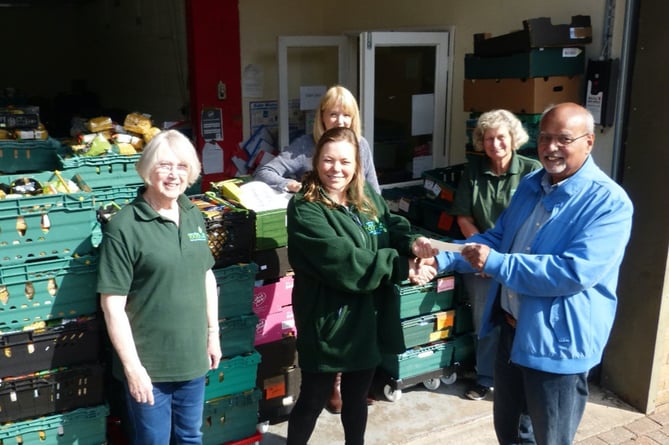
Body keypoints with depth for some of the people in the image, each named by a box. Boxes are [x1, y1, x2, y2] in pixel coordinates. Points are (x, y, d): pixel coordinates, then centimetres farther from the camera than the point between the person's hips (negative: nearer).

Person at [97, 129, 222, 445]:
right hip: (149, 364, -5)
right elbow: (113, 305, -16)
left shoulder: (194, 216, 2)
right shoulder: (124, 227, -17)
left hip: (193, 357, 5)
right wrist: (132, 367, -16)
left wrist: (213, 333, 12)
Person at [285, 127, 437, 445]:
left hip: (366, 318, 6)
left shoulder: (369, 198, 5)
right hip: (326, 322, -6)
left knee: (357, 397, 24)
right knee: (313, 400, 12)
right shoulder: (304, 209, -19)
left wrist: (411, 242, -21)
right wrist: (403, 268, -25)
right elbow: (343, 261, -27)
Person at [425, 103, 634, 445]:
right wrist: (442, 260, -3)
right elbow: (498, 238, 11)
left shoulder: (609, 202, -19)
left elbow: (575, 272, -29)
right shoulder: (530, 184, 5)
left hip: (557, 342, -7)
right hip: (512, 328, 7)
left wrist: (496, 263, -29)